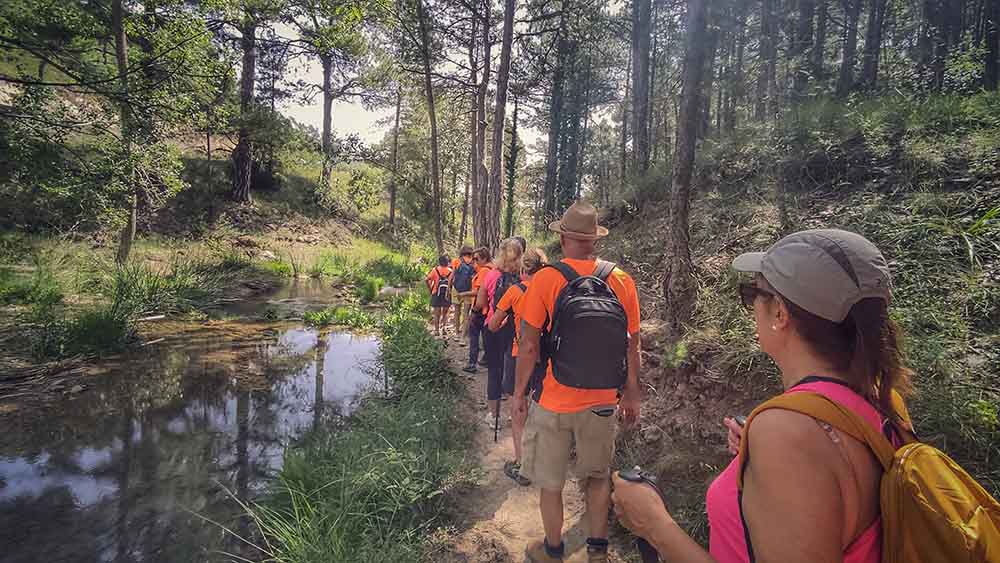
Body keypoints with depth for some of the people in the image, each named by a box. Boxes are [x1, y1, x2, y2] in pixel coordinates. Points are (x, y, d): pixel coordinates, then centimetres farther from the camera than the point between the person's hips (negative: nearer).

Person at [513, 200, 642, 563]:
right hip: (603, 402, 3)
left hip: (554, 402, -3)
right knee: (598, 476, 23)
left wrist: (519, 393, 1)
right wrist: (631, 396, 13)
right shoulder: (622, 281, -5)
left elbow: (529, 346, -12)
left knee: (550, 482, 16)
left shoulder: (546, 280, -14)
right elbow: (632, 347, 1)